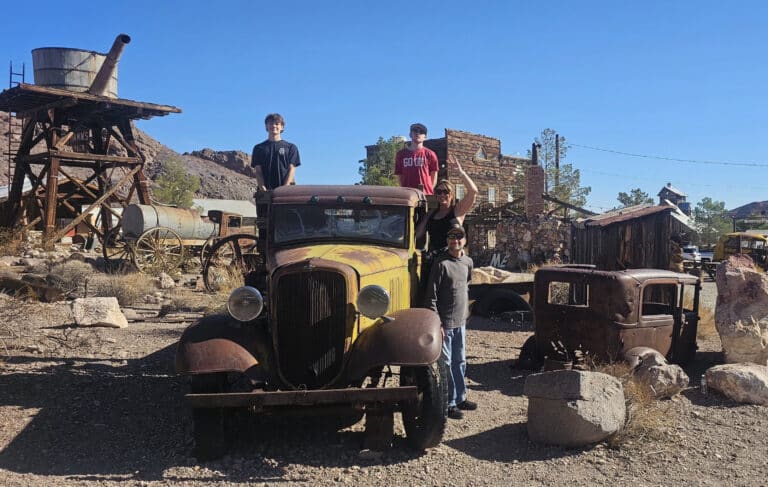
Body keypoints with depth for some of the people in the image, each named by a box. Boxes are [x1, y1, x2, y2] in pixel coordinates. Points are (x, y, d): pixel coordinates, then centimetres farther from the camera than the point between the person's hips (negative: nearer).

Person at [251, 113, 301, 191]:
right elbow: (258, 171, 8)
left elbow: (291, 169, 4)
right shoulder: (259, 148, 16)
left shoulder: (291, 147, 13)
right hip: (266, 191, 1)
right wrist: (262, 187, -10)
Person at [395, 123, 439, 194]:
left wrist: (430, 190, 2)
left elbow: (434, 174, 9)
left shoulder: (429, 154, 5)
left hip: (425, 194, -1)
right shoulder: (401, 154, 10)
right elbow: (399, 174, 12)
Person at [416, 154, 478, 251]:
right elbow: (417, 234, 16)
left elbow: (473, 191, -10)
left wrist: (460, 172, -10)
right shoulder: (431, 214, 17)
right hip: (432, 255, 5)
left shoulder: (457, 211, 3)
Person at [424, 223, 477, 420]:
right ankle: (449, 403, 10)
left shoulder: (468, 262, 6)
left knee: (460, 361, 17)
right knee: (446, 363, 1)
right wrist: (436, 324, -17)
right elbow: (431, 295, -15)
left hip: (460, 322, 7)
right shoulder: (441, 264, -14)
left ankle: (460, 397, 30)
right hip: (444, 323, -7)